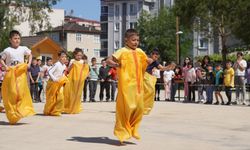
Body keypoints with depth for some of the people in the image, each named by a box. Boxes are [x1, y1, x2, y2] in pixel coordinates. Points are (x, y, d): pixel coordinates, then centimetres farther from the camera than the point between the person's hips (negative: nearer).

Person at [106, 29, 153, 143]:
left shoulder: (140, 51, 13)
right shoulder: (122, 51, -6)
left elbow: (147, 60, 30)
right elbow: (108, 60, -8)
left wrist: (149, 61, 8)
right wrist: (116, 64, -25)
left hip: (138, 84, 6)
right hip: (126, 84, -6)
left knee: (139, 107, 5)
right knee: (126, 108, -5)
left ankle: (133, 129, 23)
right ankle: (122, 132, 9)